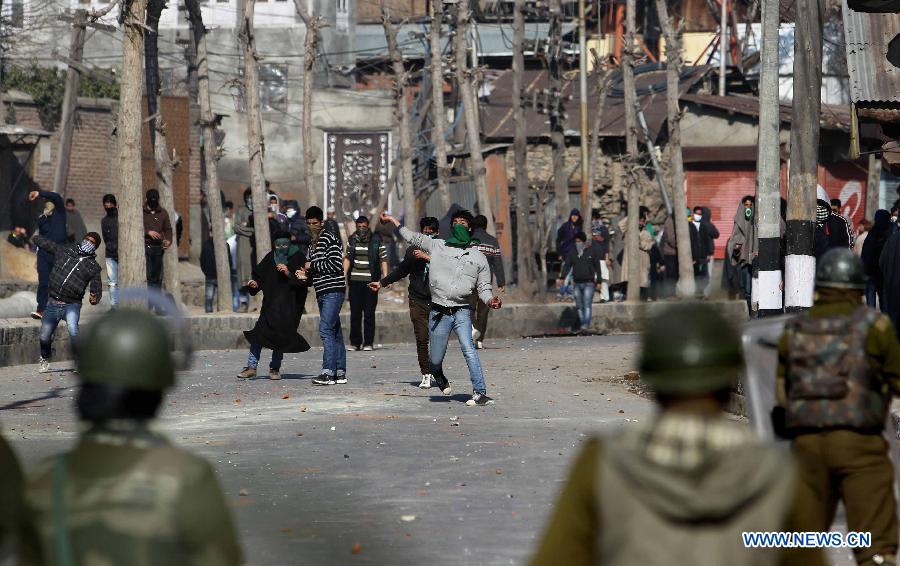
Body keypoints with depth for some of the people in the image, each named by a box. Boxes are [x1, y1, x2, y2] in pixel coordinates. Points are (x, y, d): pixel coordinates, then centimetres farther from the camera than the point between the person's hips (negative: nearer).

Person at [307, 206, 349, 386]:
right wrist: (306, 274, 8)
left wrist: (312, 265, -10)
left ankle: (328, 372, -21)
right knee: (335, 332, 9)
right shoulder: (313, 243, 20)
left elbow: (336, 264, -18)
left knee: (326, 329, -17)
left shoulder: (330, 238, -8)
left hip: (334, 291, -9)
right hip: (322, 292, 9)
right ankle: (340, 373, 10)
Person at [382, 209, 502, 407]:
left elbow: (483, 287, 11)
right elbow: (413, 238, 19)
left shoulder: (478, 257, 10)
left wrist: (491, 300, -9)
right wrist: (394, 221, 20)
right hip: (439, 312, 1)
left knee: (468, 349, -22)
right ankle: (439, 378, 40)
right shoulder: (437, 246, 9)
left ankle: (480, 393, -23)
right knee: (435, 359, 5)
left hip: (462, 311, -1)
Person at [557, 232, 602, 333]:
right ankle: (582, 325, 12)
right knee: (579, 306, 6)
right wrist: (561, 277, -8)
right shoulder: (572, 253, 10)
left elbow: (597, 267, 3)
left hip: (589, 283, -5)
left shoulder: (592, 252, 1)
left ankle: (586, 325, -22)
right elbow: (566, 265, 5)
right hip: (577, 283, 5)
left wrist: (598, 281, -1)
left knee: (587, 305, -14)